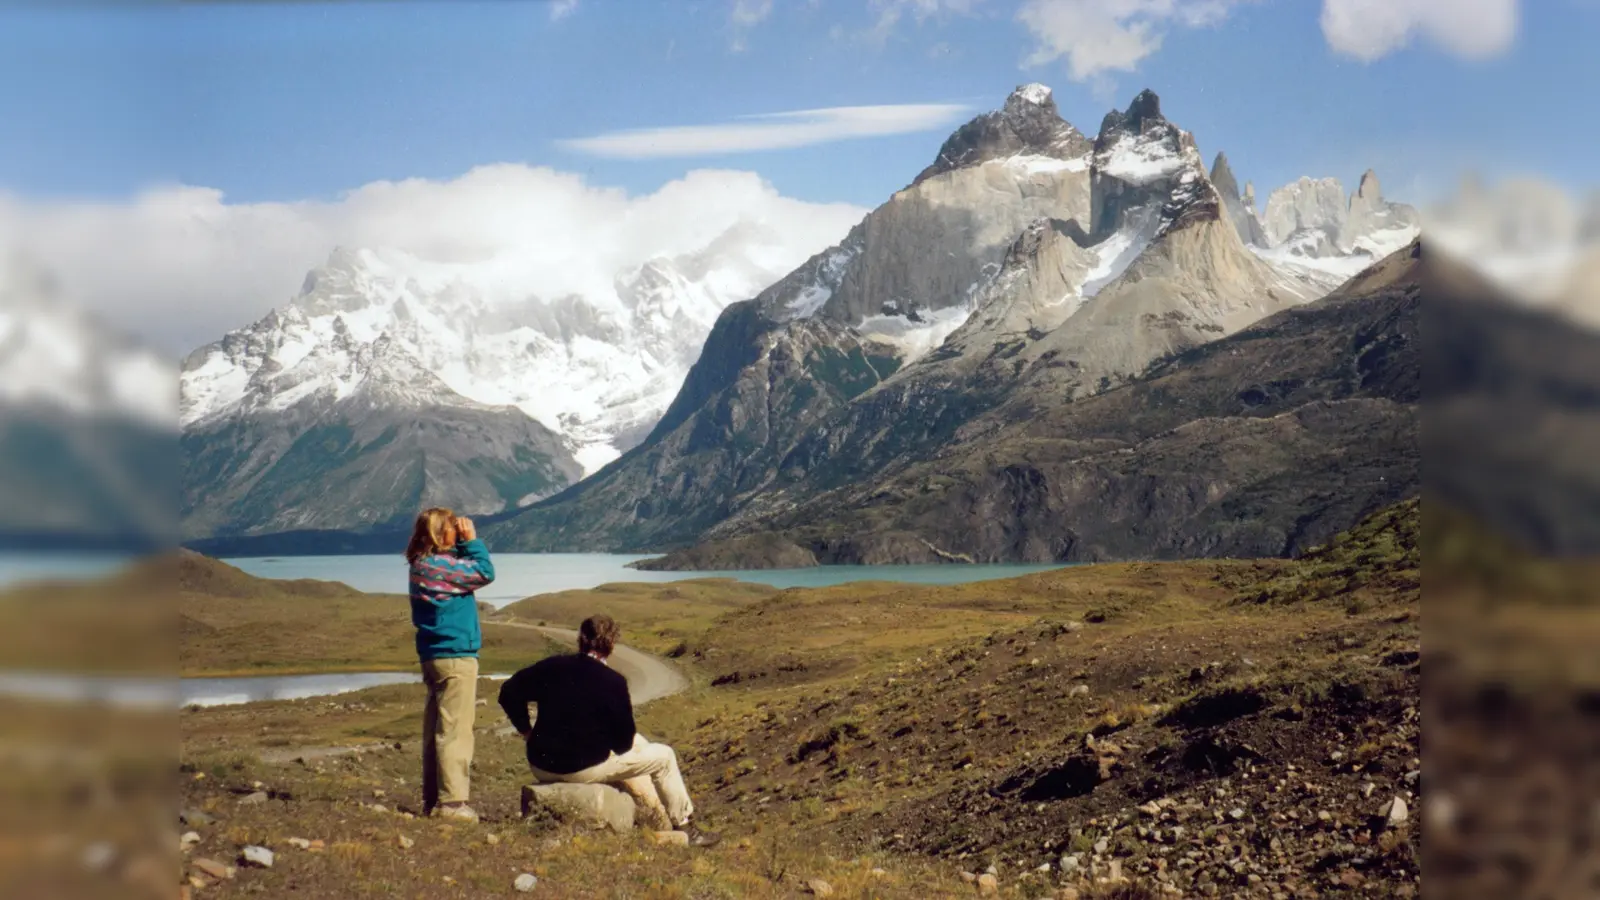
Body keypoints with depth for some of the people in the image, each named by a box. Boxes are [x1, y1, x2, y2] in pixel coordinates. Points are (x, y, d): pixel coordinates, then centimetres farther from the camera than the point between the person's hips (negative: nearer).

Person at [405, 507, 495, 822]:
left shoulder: (424, 565, 13)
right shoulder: (437, 565, -17)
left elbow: (468, 570, 20)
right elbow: (485, 572, -14)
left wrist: (466, 544, 7)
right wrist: (472, 541, -5)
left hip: (436, 657, 10)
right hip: (455, 657, -10)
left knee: (436, 731, 14)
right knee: (454, 731, -6)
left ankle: (433, 800, 21)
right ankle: (451, 801, -4)